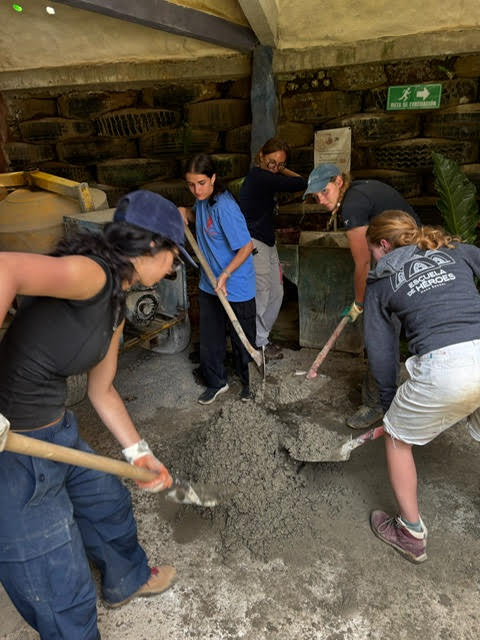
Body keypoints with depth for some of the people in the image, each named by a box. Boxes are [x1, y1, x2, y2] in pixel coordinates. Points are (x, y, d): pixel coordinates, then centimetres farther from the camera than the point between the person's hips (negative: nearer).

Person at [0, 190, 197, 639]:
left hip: (56, 432, 10)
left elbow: (102, 392, 15)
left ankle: (128, 579, 61)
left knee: (109, 505, 31)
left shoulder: (114, 306, 8)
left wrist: (139, 455, 17)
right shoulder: (93, 273, -21)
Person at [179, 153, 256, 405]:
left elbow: (247, 246, -23)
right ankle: (216, 382, 37)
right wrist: (187, 213, 2)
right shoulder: (202, 200, 0)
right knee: (209, 338, 17)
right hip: (209, 285, 8)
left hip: (236, 288, -7)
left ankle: (249, 382, 35)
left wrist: (225, 275, -24)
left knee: (242, 340, 12)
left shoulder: (225, 207, -25)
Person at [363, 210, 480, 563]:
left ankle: (412, 534, 34)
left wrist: (389, 402, 24)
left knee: (397, 437, 22)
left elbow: (380, 350, 15)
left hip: (444, 365, -4)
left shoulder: (380, 282, 15)